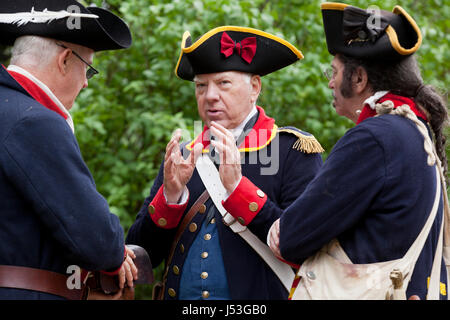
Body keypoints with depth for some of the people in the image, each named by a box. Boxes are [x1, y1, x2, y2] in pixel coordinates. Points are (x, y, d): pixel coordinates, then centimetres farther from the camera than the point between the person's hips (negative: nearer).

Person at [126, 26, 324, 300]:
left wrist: (237, 186, -20)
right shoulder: (181, 156, 7)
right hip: (179, 296, 3)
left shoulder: (295, 150, -4)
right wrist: (171, 194, -13)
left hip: (257, 298, -3)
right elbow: (142, 254, 3)